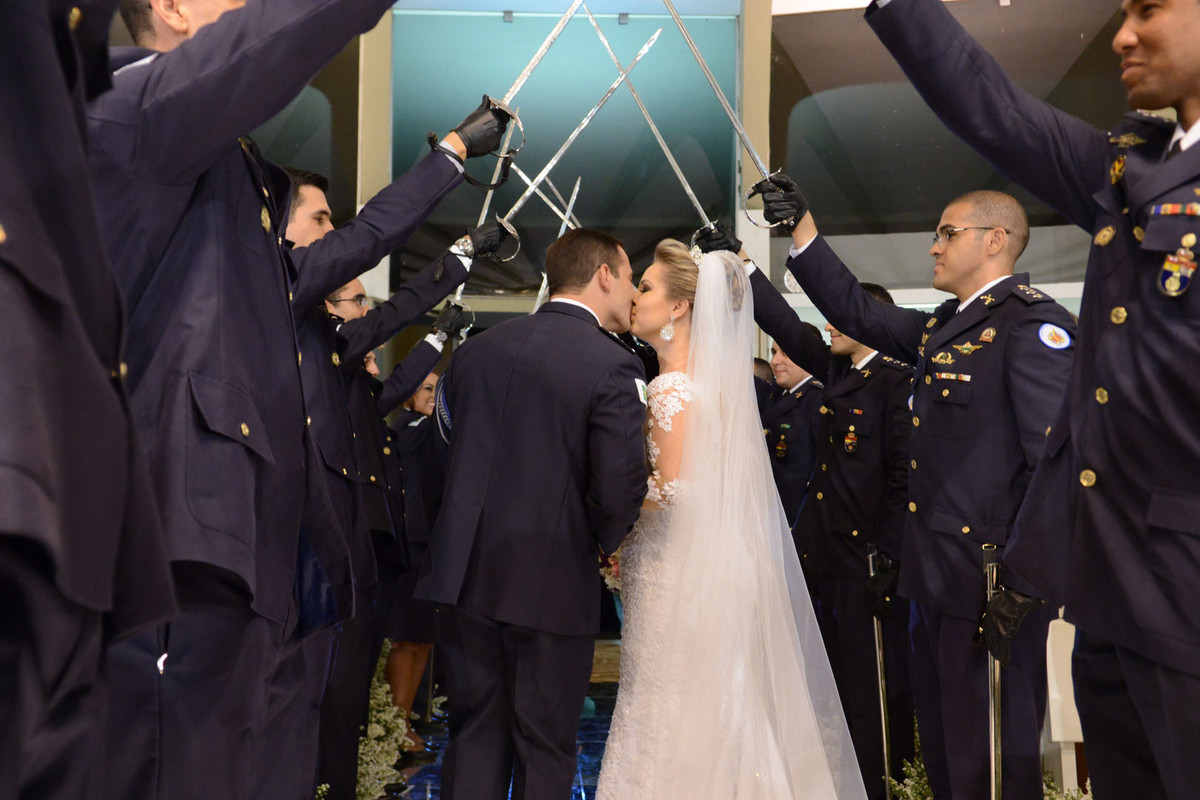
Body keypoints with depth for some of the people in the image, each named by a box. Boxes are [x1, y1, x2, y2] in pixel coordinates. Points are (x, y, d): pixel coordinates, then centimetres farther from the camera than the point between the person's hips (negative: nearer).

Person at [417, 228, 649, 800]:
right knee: (544, 746, 13)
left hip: (465, 574, 5)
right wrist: (603, 542, 3)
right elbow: (619, 491, -18)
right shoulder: (613, 365, -13)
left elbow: (448, 442, 8)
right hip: (552, 583, -5)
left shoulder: (475, 349, 4)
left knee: (474, 736, 18)